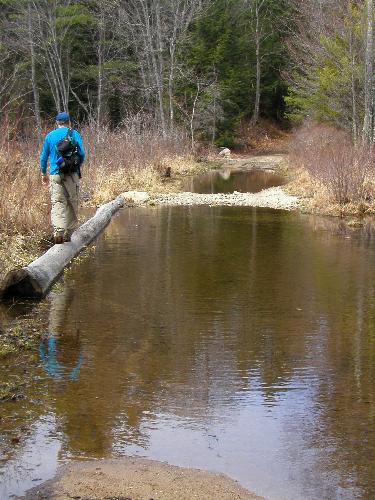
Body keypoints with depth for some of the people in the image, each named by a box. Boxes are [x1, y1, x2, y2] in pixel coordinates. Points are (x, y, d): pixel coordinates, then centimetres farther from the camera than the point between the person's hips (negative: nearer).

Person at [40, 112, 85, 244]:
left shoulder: (50, 136, 8)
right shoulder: (75, 134, 3)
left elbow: (44, 156, 12)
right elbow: (82, 154, -1)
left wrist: (43, 174, 24)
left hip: (55, 175, 1)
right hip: (72, 174, 0)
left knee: (57, 203, -4)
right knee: (72, 204, 9)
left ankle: (58, 231, -24)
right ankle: (68, 234, 12)